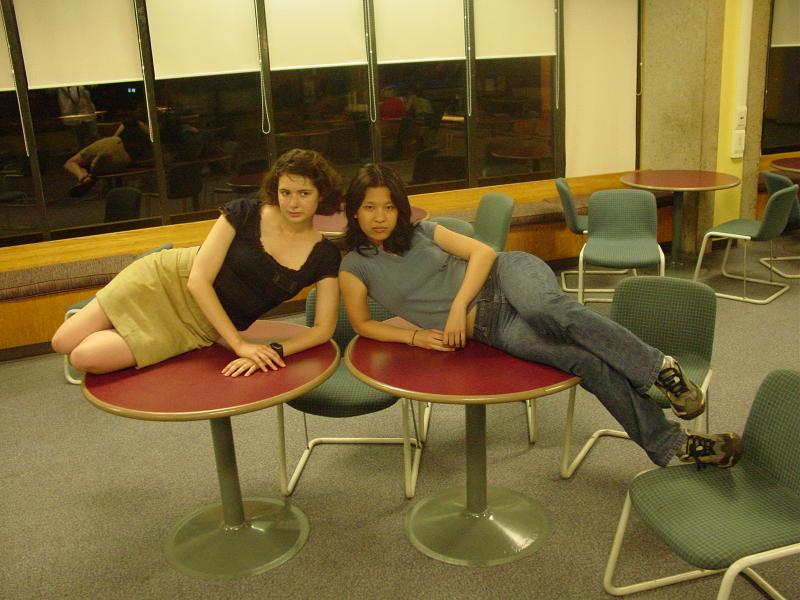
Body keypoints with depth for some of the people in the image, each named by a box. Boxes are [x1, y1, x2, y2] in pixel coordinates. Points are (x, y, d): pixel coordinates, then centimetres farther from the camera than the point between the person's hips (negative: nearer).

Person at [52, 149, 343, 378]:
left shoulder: (324, 256, -13)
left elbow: (323, 328, -11)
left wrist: (275, 351, -27)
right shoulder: (243, 213, -16)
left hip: (201, 326, 0)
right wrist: (240, 344, -24)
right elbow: (199, 279, -19)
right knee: (63, 343, -2)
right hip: (169, 279, 0)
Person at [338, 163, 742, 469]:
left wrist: (457, 306, -11)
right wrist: (414, 336, -8)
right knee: (587, 362, -23)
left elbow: (483, 252, 2)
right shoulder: (354, 266, 6)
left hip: (506, 275, 1)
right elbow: (362, 323, 7)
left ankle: (657, 367, -24)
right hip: (489, 329, -1)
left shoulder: (422, 232, 9)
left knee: (551, 310, -38)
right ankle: (672, 445, -18)